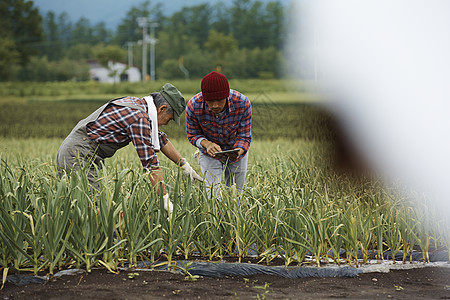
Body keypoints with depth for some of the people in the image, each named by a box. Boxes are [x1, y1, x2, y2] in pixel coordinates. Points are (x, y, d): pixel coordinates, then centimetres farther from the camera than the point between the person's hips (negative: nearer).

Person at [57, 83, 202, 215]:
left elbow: (161, 139, 27)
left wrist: (185, 165, 33)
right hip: (79, 155, -10)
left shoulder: (138, 104, 13)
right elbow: (150, 163, -19)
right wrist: (166, 200, -17)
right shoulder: (139, 117, -17)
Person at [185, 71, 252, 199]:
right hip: (210, 154, -1)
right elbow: (193, 135, -13)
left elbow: (244, 137, -21)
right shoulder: (193, 106, -29)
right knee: (213, 197, -9)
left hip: (236, 153, 1)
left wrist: (238, 152, -43)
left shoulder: (243, 104, -31)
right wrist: (207, 144, -35)